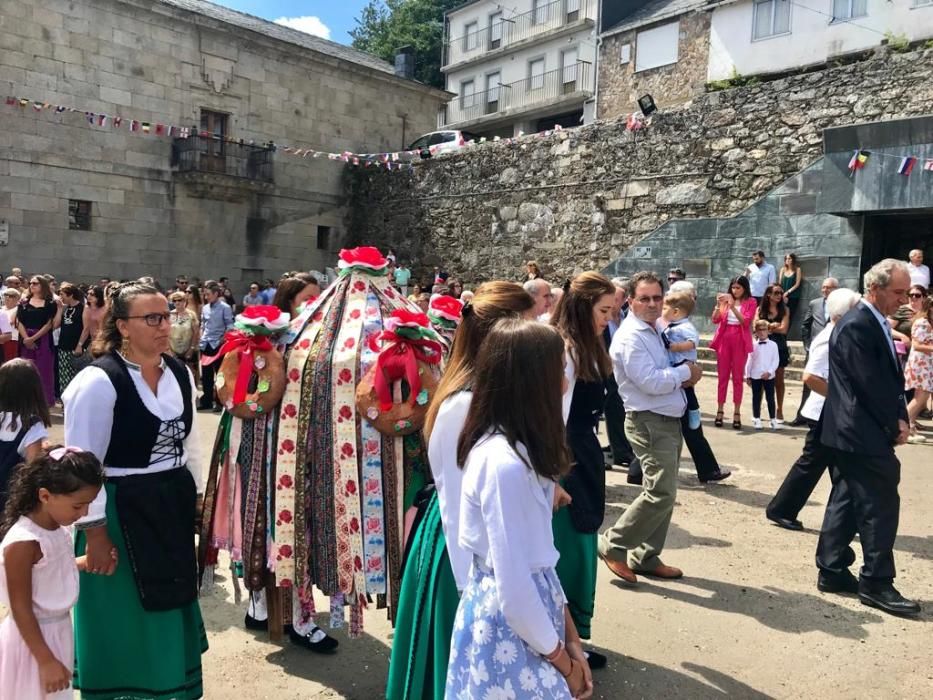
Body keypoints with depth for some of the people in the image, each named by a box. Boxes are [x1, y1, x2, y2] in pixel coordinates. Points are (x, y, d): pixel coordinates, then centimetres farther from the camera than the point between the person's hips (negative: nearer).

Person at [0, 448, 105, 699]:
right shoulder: (23, 543, -29)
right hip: (34, 637, -8)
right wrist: (46, 660, -20)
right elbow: (21, 610, -23)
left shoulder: (58, 528, -4)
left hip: (58, 630, 8)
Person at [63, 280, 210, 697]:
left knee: (169, 609, 21)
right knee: (124, 619, 11)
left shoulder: (180, 373, 2)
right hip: (120, 511, -6)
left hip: (172, 506, 6)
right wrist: (93, 530, -15)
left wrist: (194, 497, 14)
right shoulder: (98, 381, -18)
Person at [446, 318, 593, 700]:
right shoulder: (505, 463, -27)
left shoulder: (518, 449, 2)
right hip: (509, 621, -8)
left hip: (530, 604, 9)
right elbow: (514, 588, -24)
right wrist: (561, 659, -9)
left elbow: (537, 555, 8)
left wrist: (569, 634, 7)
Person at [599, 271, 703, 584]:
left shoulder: (654, 331, 13)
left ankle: (646, 557, 23)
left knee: (664, 492, 13)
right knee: (661, 493, -12)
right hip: (650, 423, -10)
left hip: (668, 420, 10)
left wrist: (682, 376, 2)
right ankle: (613, 544, 3)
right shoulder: (631, 337, -16)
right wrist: (686, 372, -9)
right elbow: (651, 382, -24)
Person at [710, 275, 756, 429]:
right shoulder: (726, 300, 8)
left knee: (737, 377, 1)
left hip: (740, 341, -2)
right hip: (724, 340, 3)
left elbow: (745, 321, -13)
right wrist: (718, 304, -14)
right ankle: (719, 411, 7)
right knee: (722, 376, 3)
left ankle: (737, 413, 5)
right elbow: (715, 320, 1)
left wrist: (732, 306, -21)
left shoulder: (750, 302, 0)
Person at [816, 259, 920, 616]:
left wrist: (900, 417, 2)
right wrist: (895, 424, -10)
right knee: (880, 505, -3)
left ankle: (832, 571, 22)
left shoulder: (876, 323, 14)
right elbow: (871, 385, -19)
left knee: (846, 502, 14)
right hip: (862, 434, -10)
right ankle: (876, 583, 7)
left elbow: (891, 378, 15)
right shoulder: (855, 327, -17)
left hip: (857, 433, 10)